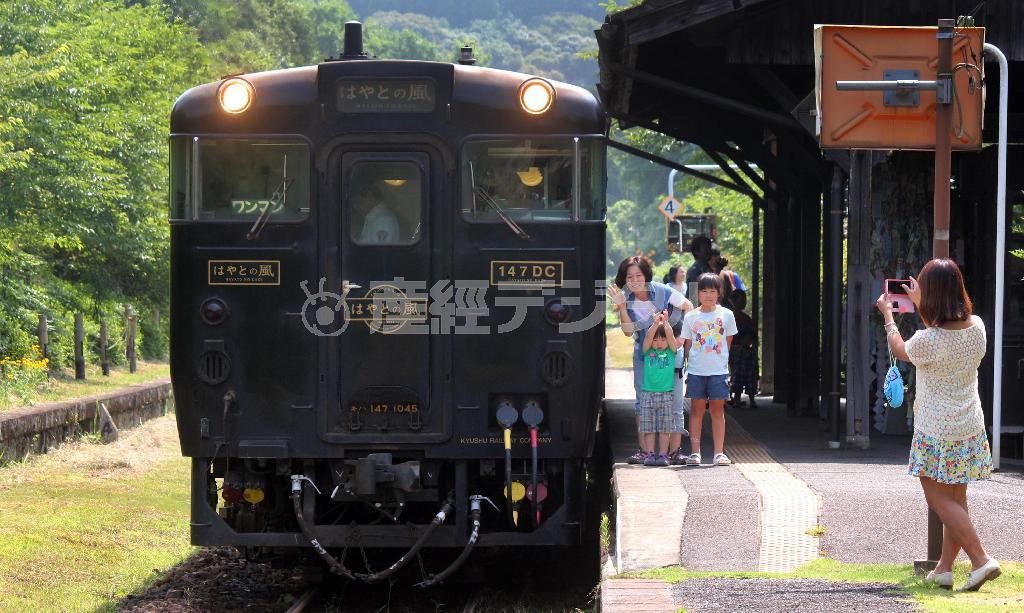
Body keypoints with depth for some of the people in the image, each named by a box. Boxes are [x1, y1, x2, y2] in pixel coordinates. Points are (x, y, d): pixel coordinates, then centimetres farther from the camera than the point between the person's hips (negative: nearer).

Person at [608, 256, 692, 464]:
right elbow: (628, 331, -14)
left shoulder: (661, 291, -14)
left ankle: (676, 449, 0)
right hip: (643, 354, 3)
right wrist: (622, 306, -22)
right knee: (642, 400, 1)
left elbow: (688, 307, -2)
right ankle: (643, 450, 5)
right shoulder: (627, 299, -5)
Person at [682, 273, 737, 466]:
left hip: (718, 370, 0)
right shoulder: (690, 317, 4)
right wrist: (690, 364, -1)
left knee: (718, 409, 2)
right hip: (696, 370, 1)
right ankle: (695, 452, 5)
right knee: (697, 409, 3)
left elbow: (728, 342, 10)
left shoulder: (726, 315, 3)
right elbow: (687, 345, 8)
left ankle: (719, 453, 5)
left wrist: (721, 360, 4)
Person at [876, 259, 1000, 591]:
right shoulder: (977, 327, -5)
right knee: (956, 499, 14)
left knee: (939, 499, 0)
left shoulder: (928, 340, -23)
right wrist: (920, 305, 32)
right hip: (970, 428, 7)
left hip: (936, 432, -7)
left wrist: (887, 315, 18)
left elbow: (900, 351, 1)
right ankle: (944, 568, 21)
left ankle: (981, 560, -11)